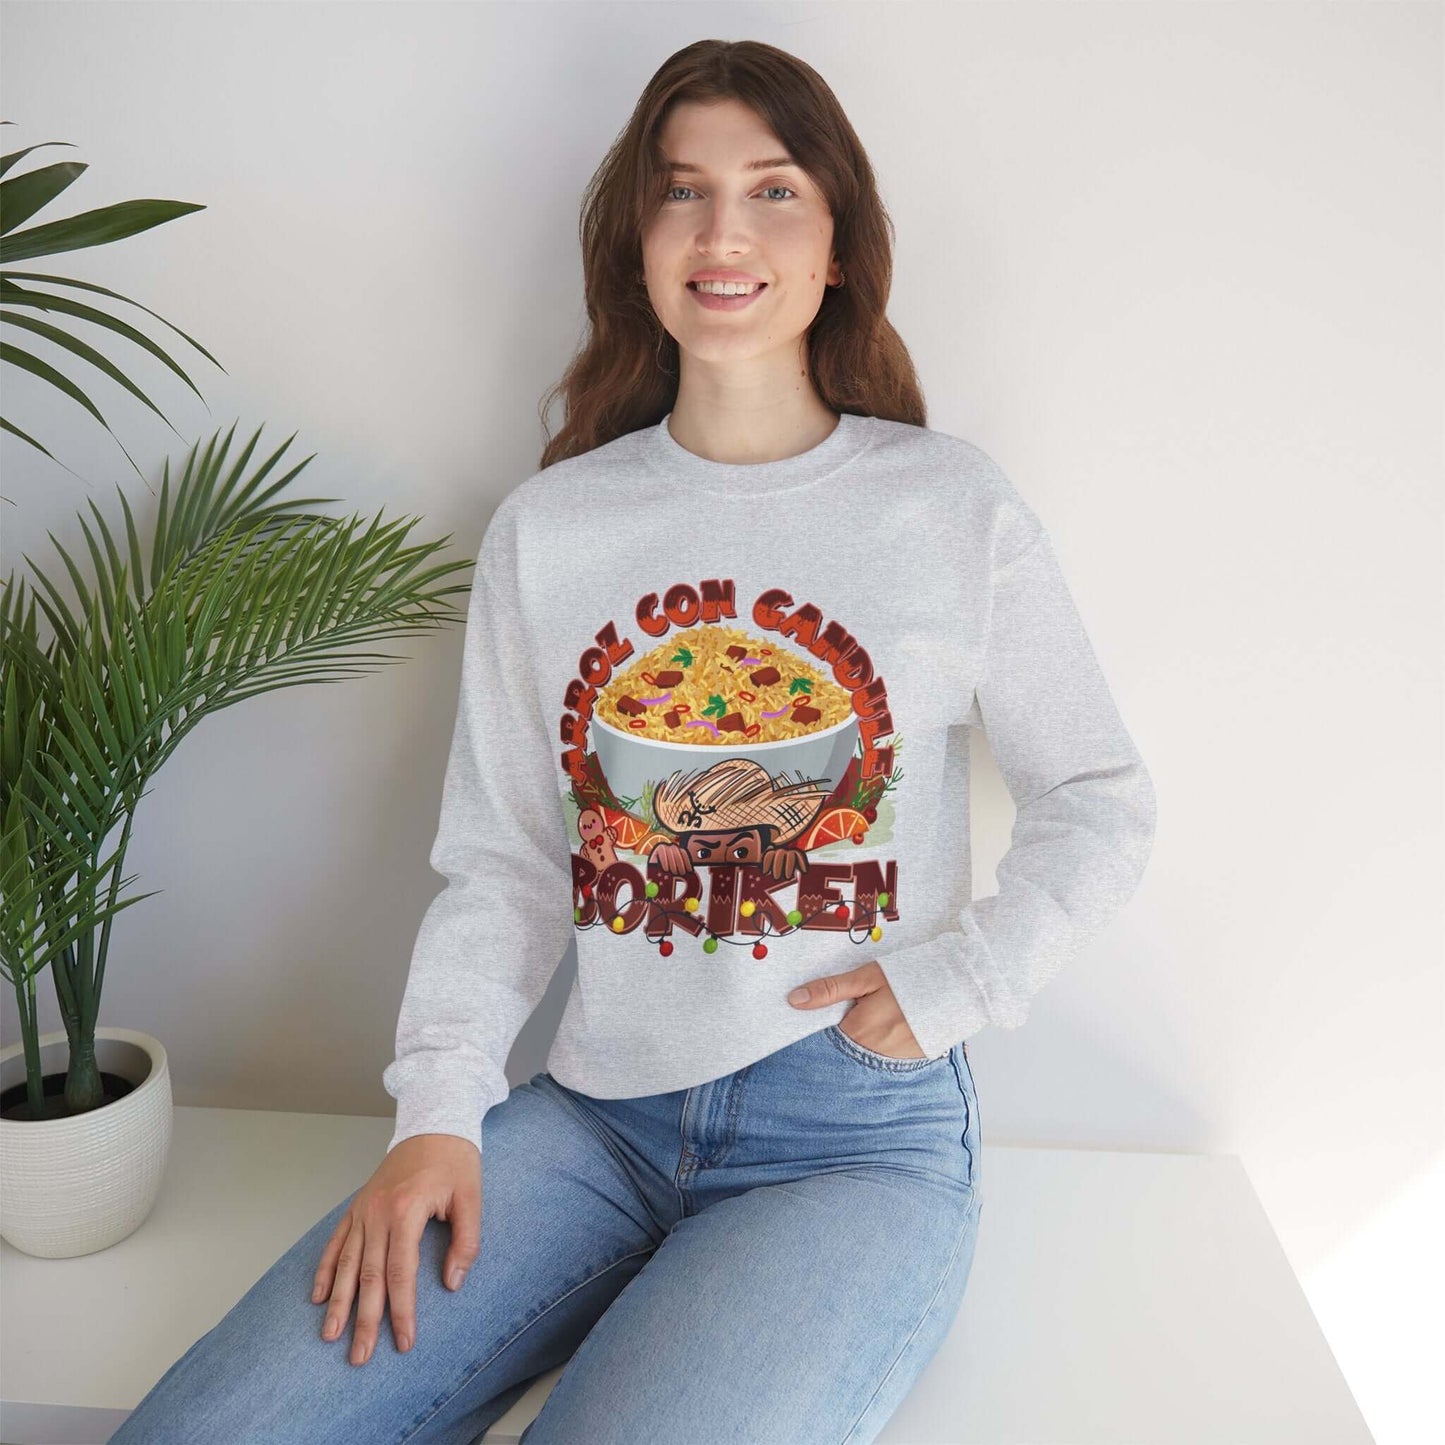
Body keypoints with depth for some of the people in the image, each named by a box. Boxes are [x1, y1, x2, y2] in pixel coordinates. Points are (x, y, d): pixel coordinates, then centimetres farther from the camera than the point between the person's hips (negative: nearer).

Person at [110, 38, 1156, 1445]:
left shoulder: (956, 509, 0)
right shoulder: (546, 528, 6)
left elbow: (1102, 801, 7)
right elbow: (499, 862, 6)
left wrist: (958, 979, -5)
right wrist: (438, 1112, -5)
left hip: (859, 1136, -1)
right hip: (596, 1115, 2)